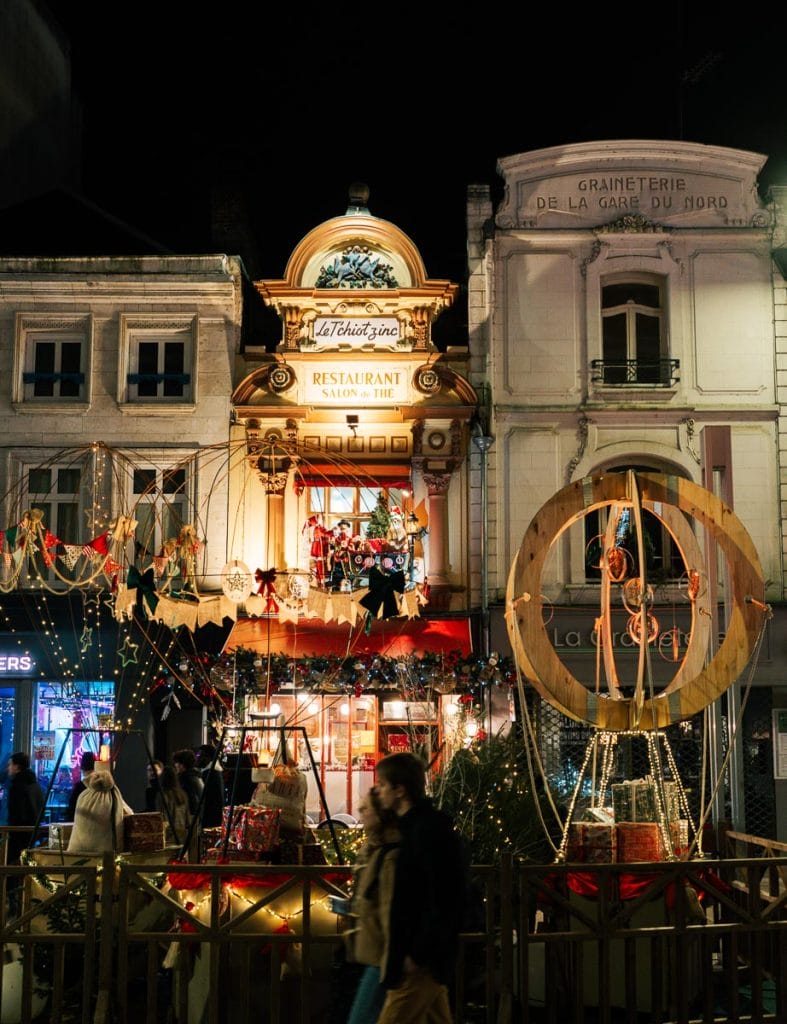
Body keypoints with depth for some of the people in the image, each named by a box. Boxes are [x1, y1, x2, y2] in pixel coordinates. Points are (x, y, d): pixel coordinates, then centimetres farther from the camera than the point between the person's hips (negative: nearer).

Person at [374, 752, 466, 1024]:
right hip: (424, 954, 10)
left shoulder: (431, 830, -19)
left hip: (421, 962, -10)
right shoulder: (416, 825, 13)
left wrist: (418, 955, -21)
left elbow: (443, 901, -23)